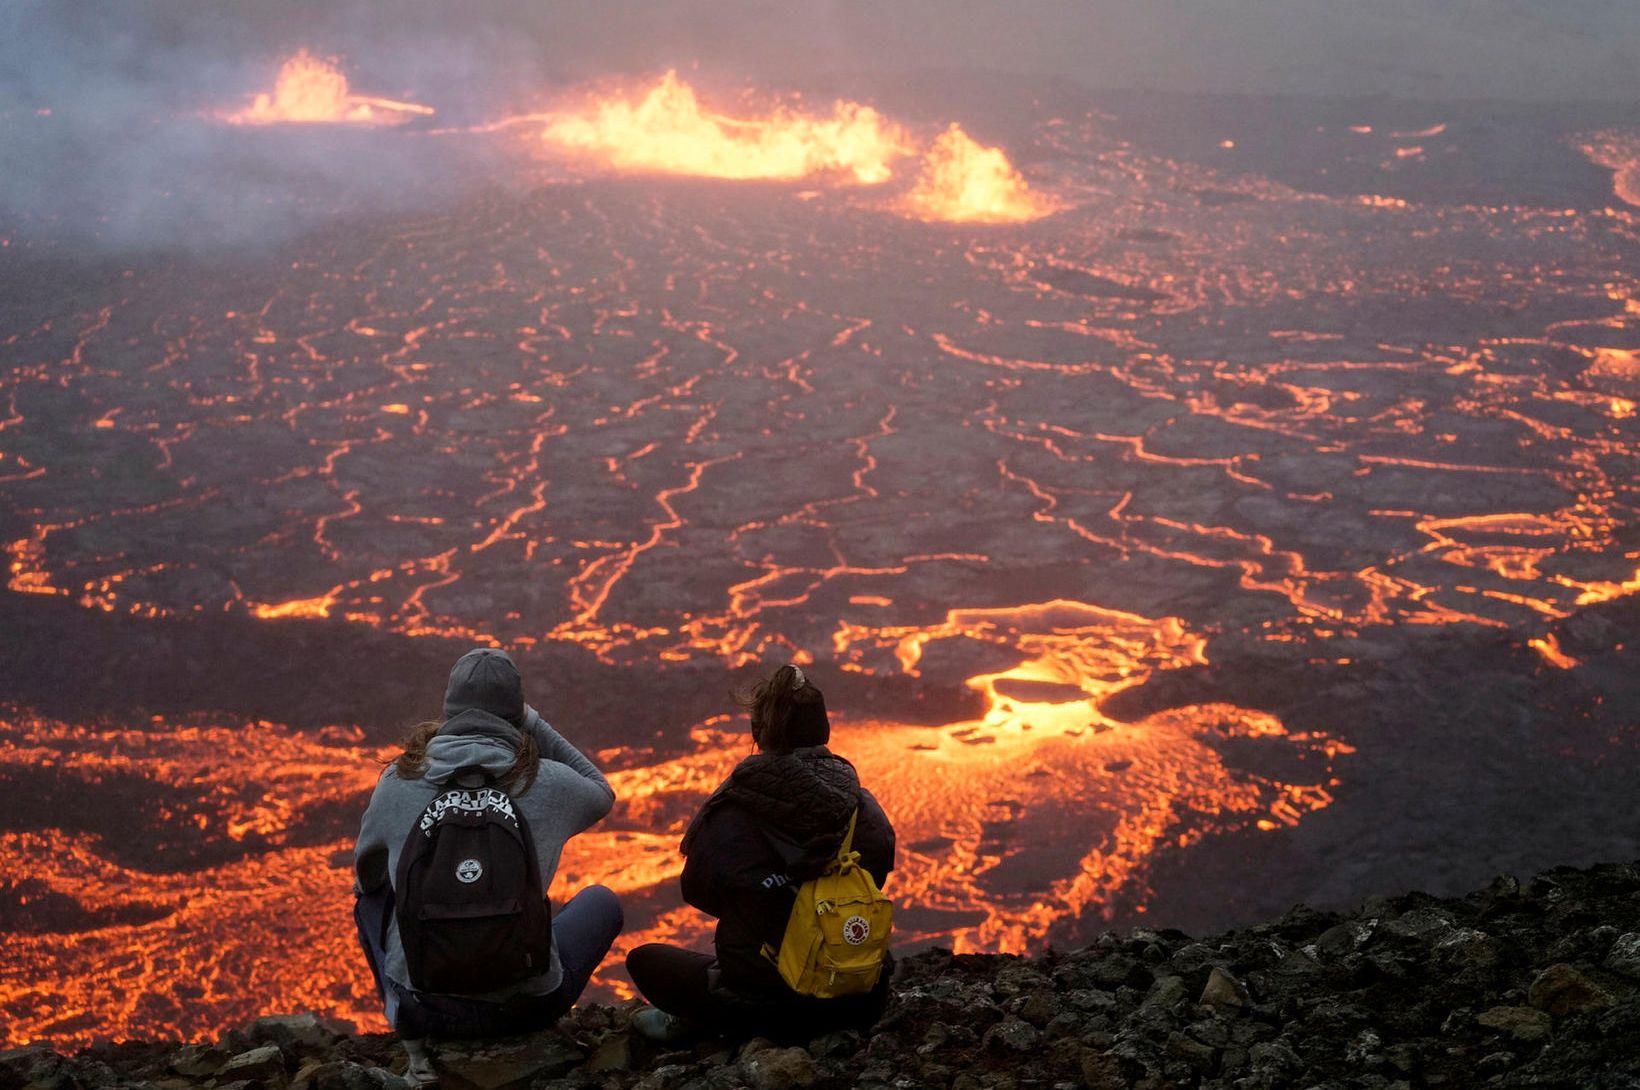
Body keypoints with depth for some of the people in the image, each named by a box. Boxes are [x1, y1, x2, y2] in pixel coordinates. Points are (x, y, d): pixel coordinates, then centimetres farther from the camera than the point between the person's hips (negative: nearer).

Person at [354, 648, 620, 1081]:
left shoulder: (398, 783, -5)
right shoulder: (548, 782, -8)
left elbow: (365, 874, 14)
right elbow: (603, 794, 18)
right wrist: (534, 724, 12)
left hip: (424, 1005, 1)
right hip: (523, 1007, 0)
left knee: (370, 893, 30)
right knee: (601, 902, 28)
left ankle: (416, 1044, 13)